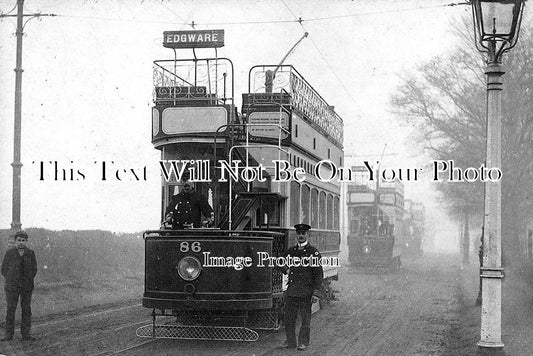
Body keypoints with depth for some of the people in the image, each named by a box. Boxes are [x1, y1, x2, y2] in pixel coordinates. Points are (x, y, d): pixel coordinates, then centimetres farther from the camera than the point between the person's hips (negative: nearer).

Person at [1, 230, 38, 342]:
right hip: (11, 287, -1)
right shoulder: (9, 253, 0)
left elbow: (34, 270, 10)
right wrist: (11, 281, -1)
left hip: (27, 286, 1)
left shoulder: (30, 253, 4)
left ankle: (25, 334, 7)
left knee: (27, 310, 1)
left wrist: (28, 281, 2)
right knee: (10, 310, -4)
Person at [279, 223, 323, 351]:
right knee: (289, 318, 7)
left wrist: (316, 293, -12)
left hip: (306, 292, -4)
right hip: (291, 291, 4)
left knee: (305, 319, 2)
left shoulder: (313, 252, -2)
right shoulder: (291, 251, 12)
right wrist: (286, 270, 5)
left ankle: (303, 342, 12)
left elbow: (318, 274, -5)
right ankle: (290, 341, 17)